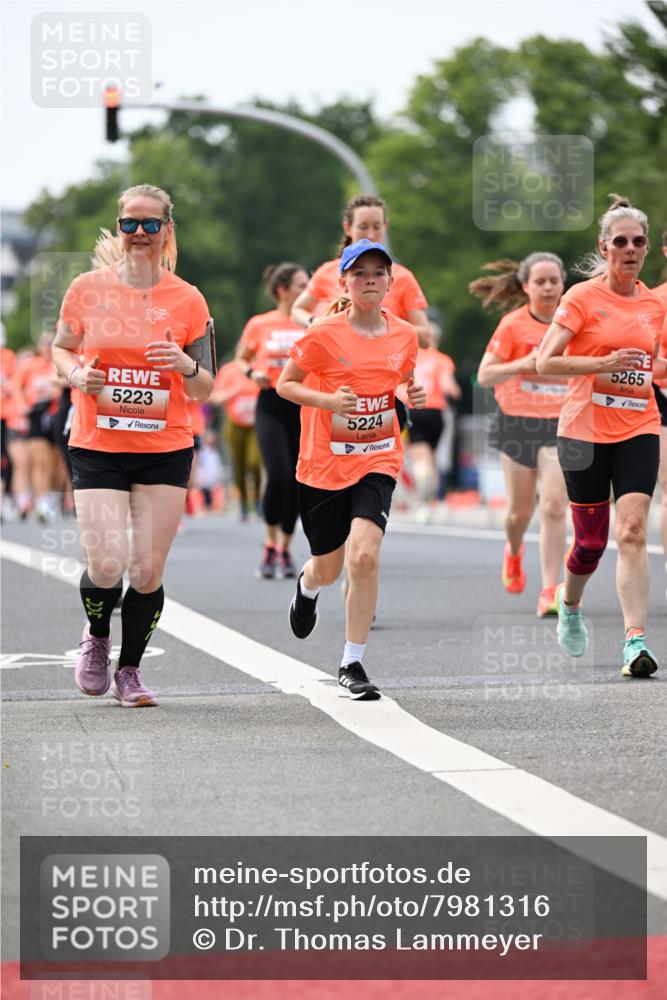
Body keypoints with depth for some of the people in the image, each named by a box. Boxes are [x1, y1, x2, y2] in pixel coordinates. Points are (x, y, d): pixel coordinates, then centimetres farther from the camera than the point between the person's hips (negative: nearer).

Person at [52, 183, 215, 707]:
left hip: (166, 451, 1)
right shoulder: (87, 288, 0)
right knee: (107, 565, -13)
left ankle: (129, 669, 21)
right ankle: (96, 638, 21)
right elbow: (61, 350, 14)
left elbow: (205, 389, 6)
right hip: (96, 447, -1)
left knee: (148, 573, -2)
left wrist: (185, 366, -16)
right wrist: (76, 374, -8)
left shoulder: (188, 300, 1)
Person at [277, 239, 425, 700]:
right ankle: (307, 586, 54)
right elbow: (285, 384, -3)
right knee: (328, 569, 12)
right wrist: (328, 400, -20)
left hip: (378, 461, 1)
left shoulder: (405, 335, 0)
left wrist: (415, 393, -4)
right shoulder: (324, 335, -11)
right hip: (324, 463, -1)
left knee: (365, 556, -20)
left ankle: (353, 665, -9)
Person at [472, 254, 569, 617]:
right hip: (518, 423, -1)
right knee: (520, 511, 10)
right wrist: (522, 365, -23)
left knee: (554, 507, -14)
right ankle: (513, 552, 46)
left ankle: (550, 592, -11)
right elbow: (484, 376, -9)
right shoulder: (513, 325, -7)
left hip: (559, 425, 1)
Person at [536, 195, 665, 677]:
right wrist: (606, 364, -19)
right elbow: (545, 362, -11)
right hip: (586, 431, -3)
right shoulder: (583, 297, -5)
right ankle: (570, 606, 37)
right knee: (592, 541, 5)